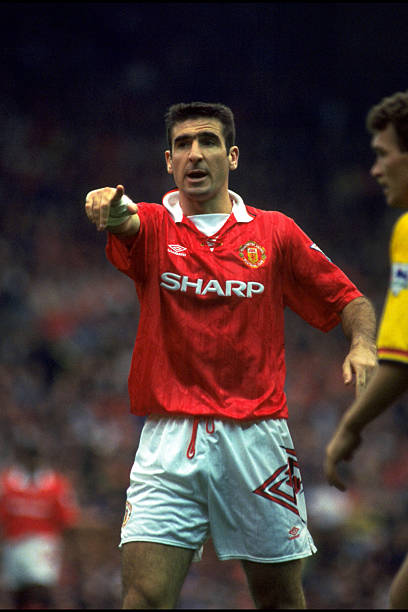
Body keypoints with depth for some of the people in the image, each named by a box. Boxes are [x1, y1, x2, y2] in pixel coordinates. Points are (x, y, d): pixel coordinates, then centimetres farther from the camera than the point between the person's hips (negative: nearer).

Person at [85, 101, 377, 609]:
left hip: (256, 440, 1)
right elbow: (122, 221, -20)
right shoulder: (152, 226, 4)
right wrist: (109, 207, -45)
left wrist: (362, 344, -10)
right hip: (169, 441, -1)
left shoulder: (276, 233, 8)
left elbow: (348, 301, 13)